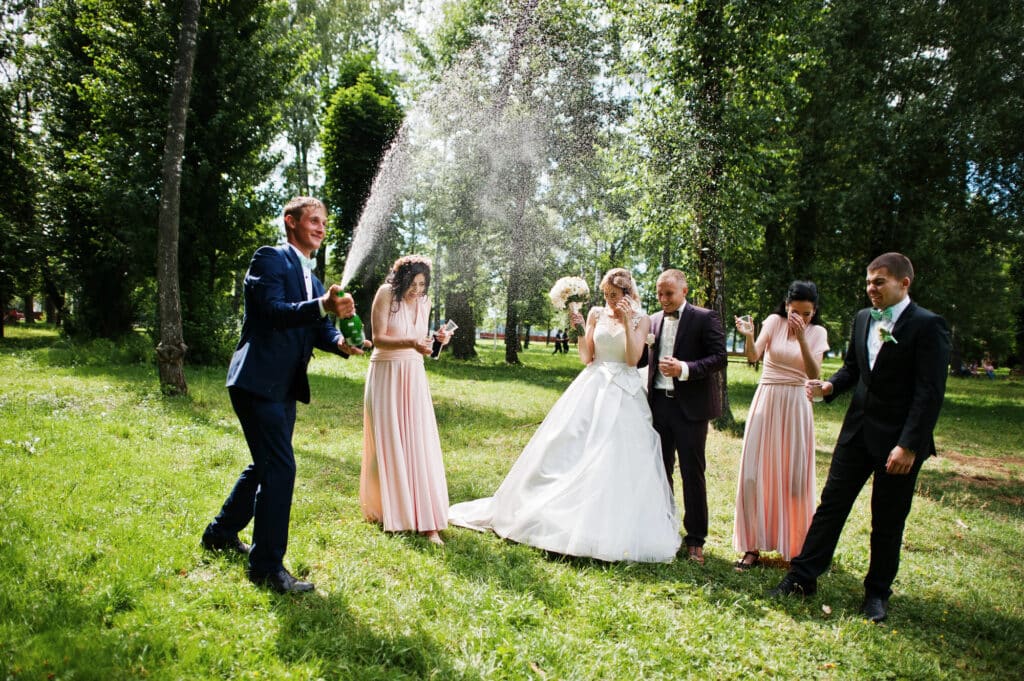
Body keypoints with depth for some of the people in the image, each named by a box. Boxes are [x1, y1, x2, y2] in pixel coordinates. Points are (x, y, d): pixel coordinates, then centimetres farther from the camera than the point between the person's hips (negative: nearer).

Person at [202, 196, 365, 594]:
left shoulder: (311, 277, 17)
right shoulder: (270, 259, -8)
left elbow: (319, 328, 8)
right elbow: (273, 311, -23)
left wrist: (341, 343, -13)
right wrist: (322, 305, -38)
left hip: (284, 386, 9)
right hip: (258, 381, -9)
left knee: (266, 464, 20)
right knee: (280, 468, -10)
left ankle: (221, 533, 40)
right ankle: (267, 567, 2)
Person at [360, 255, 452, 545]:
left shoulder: (424, 302, 6)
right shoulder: (386, 294, -10)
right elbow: (378, 339, -16)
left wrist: (437, 339, -8)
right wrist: (411, 342, -31)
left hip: (414, 377, 4)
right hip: (385, 375, -4)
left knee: (419, 443, -3)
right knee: (387, 443, 4)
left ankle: (426, 521, -2)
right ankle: (382, 508, 25)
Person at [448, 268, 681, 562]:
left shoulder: (641, 319, 1)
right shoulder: (596, 314, 8)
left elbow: (633, 358, -11)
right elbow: (586, 357, 5)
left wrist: (627, 321, -15)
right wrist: (579, 328, -6)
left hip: (623, 395, -2)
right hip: (592, 390, 3)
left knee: (617, 461, -4)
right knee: (570, 450, 2)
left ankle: (613, 531, 8)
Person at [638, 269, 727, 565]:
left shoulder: (705, 318, -5)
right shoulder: (653, 320, 9)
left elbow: (720, 358, -11)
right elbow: (642, 359, 11)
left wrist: (685, 369, -23)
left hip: (690, 407, -5)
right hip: (659, 404, 5)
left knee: (692, 473, 2)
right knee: (660, 469, 14)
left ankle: (695, 539, 15)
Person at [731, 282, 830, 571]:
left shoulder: (817, 332, 2)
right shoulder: (774, 321, 0)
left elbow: (814, 374, -11)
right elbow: (753, 357, -14)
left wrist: (801, 337, -21)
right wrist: (748, 336, -34)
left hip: (796, 406, 0)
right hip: (766, 401, 0)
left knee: (795, 475, 2)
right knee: (754, 472, -4)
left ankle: (797, 546, 21)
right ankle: (753, 546, 7)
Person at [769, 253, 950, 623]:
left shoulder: (928, 325, -12)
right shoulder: (862, 318, 7)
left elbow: (931, 392, -16)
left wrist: (909, 445, -20)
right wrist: (831, 385, -4)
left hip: (898, 439, -5)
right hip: (857, 429, 5)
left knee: (887, 521, 9)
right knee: (831, 504, 7)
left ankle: (877, 592, 26)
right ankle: (802, 577, 16)